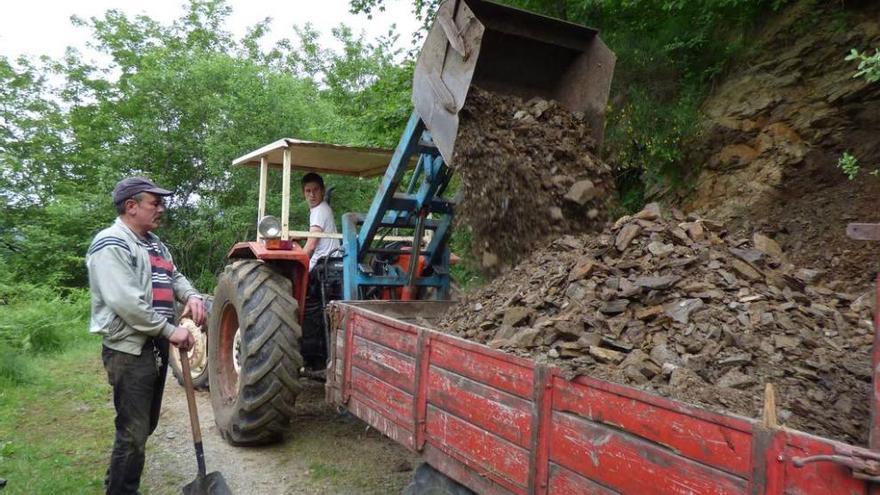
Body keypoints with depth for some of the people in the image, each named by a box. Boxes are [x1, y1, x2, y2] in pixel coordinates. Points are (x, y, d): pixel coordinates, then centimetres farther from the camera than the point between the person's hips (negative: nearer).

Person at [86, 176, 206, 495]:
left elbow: (173, 277, 18)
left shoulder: (154, 243, 15)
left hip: (156, 346, 10)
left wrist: (191, 296, -5)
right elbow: (126, 302, -25)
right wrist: (171, 330, -21)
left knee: (146, 424, 21)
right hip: (129, 350, -10)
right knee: (133, 431, -2)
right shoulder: (111, 245, -16)